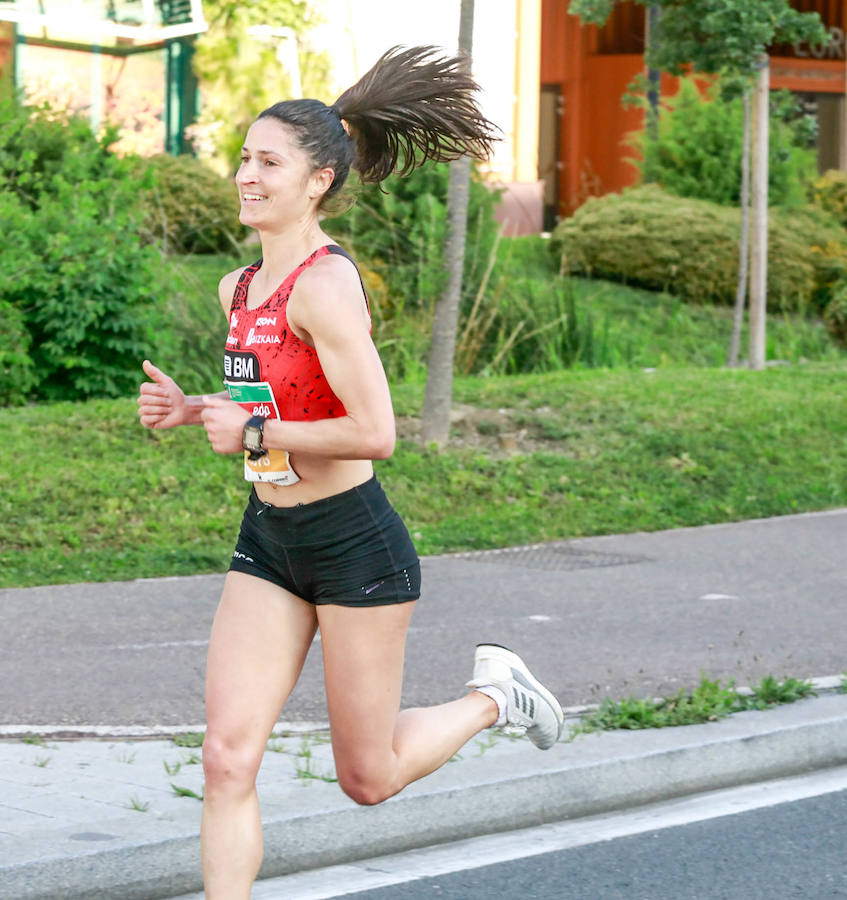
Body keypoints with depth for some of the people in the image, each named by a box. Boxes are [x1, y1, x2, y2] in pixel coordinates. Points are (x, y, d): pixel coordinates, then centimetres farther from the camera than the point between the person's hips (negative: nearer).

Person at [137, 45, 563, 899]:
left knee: (368, 778, 7)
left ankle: (493, 694, 33)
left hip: (353, 543, -7)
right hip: (267, 541, 7)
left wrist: (252, 431, -17)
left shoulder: (325, 285, -19)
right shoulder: (241, 288, 8)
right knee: (227, 758, -4)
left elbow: (373, 433, -26)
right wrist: (191, 408, 6)